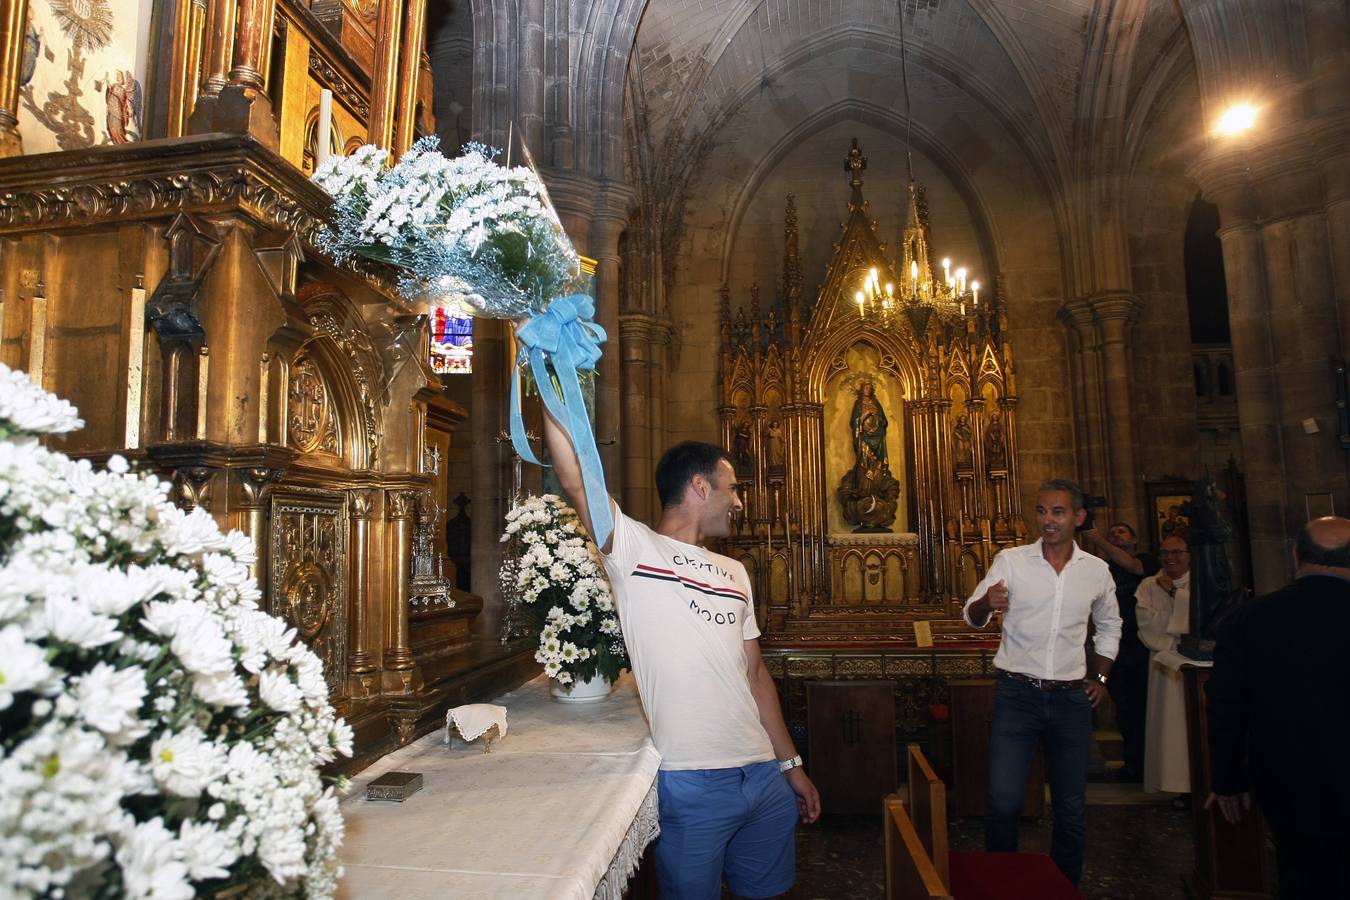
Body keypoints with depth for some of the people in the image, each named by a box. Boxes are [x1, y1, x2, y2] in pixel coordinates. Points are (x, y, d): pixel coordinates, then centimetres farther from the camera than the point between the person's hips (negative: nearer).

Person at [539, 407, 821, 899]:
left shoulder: (734, 573, 14)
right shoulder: (635, 549, -6)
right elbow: (575, 479, -20)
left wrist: (790, 763, 16)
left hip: (765, 774, 6)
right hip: (690, 783, -6)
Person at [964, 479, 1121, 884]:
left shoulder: (1097, 570, 3)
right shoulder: (1010, 561, -5)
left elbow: (1109, 626, 21)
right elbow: (972, 618, -3)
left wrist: (1100, 677, 13)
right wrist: (987, 602, -25)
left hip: (1072, 699, 3)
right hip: (1016, 695, -2)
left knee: (1072, 808, 13)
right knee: (1003, 803, -4)